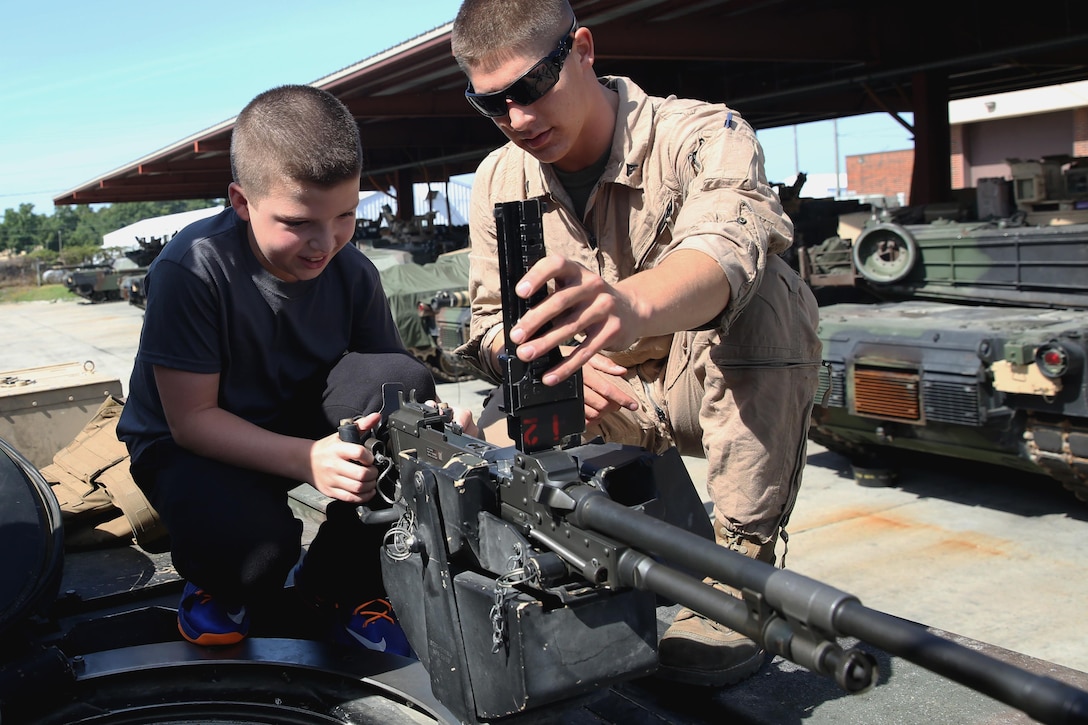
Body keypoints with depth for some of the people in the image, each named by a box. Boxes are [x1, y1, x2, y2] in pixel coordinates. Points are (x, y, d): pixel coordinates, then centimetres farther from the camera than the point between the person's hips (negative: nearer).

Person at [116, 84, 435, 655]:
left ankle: (341, 581, -6)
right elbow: (191, 418, -24)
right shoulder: (191, 270, -26)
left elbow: (388, 383, -8)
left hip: (299, 416, 5)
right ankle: (224, 581, 8)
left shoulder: (351, 272, -13)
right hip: (187, 444, -4)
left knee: (404, 384, -24)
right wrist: (305, 460, -39)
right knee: (256, 545, -35)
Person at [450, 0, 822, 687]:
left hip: (726, 386, -4)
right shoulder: (499, 181, -3)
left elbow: (730, 244, -43)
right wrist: (557, 361, -24)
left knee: (763, 290, -34)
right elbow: (490, 325, -1)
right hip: (606, 399, 4)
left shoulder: (702, 136, -20)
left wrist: (631, 304, -66)